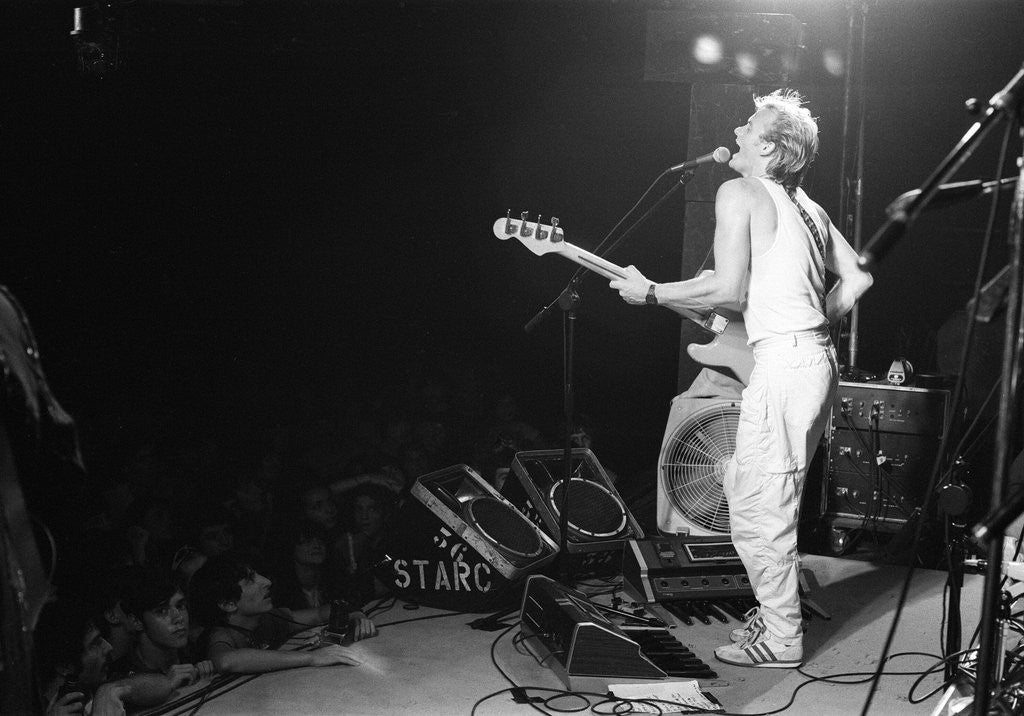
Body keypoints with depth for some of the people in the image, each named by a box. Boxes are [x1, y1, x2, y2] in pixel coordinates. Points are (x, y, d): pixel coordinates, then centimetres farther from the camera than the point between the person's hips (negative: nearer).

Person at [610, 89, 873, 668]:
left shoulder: (739, 192, -5)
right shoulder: (809, 206, 20)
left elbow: (728, 289, -14)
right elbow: (857, 279, 17)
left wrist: (649, 293, -4)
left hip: (783, 365, -10)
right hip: (820, 359, 10)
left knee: (757, 509, -1)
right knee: (772, 497, 20)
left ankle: (781, 639, 8)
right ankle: (776, 609, 29)